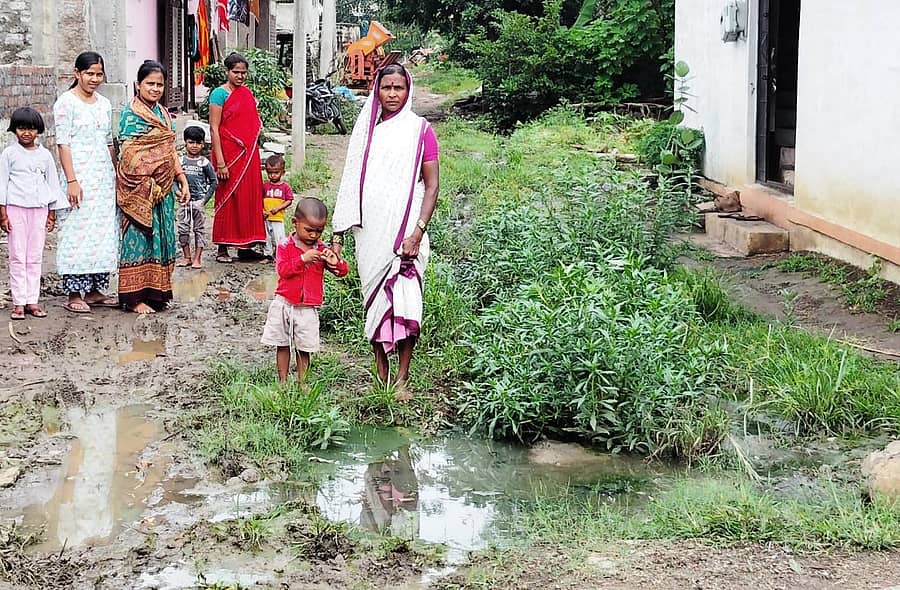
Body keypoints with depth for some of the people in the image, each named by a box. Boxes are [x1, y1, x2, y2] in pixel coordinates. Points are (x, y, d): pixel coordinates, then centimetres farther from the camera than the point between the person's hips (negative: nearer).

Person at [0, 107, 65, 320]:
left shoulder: (45, 155, 8)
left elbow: (52, 183, 13)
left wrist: (52, 213, 11)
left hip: (39, 208, 3)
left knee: (35, 257, 4)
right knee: (17, 256, -1)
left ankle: (32, 301, 9)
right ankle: (18, 303, 1)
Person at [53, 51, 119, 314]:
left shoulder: (104, 104, 13)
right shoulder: (66, 102, -5)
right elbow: (63, 143, -10)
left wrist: (115, 175, 15)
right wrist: (71, 180, -17)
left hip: (104, 176, 7)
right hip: (79, 175, -7)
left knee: (104, 232, 7)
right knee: (77, 232, -6)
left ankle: (95, 290, 15)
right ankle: (74, 295, -1)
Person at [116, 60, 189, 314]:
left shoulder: (163, 113, 14)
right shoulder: (131, 114, -9)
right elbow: (129, 157, -13)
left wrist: (182, 181, 9)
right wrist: (151, 187, -15)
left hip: (162, 190, 7)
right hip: (139, 190, -7)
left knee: (159, 238, 10)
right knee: (138, 237, -4)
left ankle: (156, 292, 17)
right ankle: (135, 297, 1)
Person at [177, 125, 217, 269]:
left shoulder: (204, 163, -1)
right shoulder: (181, 161, 4)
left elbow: (214, 181, 2)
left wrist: (206, 197, -4)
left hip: (199, 200, -2)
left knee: (199, 229, 2)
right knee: (183, 229, 4)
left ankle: (197, 258, 6)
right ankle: (187, 257, 14)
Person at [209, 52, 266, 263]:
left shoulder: (247, 93, 13)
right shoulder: (220, 94, -7)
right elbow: (214, 129, -11)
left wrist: (253, 155, 14)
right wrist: (220, 162, -17)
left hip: (248, 154, 6)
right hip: (229, 154, -6)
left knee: (249, 198, 6)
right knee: (227, 200, -2)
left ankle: (245, 246, 13)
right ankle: (222, 248, 4)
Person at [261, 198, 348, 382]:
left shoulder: (322, 249, 3)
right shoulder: (285, 245, -4)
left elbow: (342, 271, 2)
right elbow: (282, 270, -16)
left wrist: (335, 262, -20)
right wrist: (303, 259, -27)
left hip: (308, 307, 1)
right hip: (284, 303, -1)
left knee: (304, 349, 5)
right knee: (282, 346, 8)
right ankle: (282, 382, 18)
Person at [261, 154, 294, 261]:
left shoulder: (285, 187, -1)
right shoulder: (265, 186, 4)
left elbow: (289, 201, -2)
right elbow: (260, 200, 6)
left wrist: (278, 208, -14)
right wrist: (262, 211, -10)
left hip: (278, 218, -2)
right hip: (266, 218, 3)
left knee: (279, 238, -3)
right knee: (266, 238, 8)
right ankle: (268, 255, 18)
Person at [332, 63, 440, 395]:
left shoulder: (420, 131, 1)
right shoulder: (366, 130, 11)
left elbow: (431, 187, -1)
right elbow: (351, 184, 13)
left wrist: (417, 234, -13)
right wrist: (338, 234, 7)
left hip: (404, 231, -3)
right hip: (370, 231, 3)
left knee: (405, 303, -9)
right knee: (374, 301, 6)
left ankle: (402, 378, 0)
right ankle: (381, 374, 15)